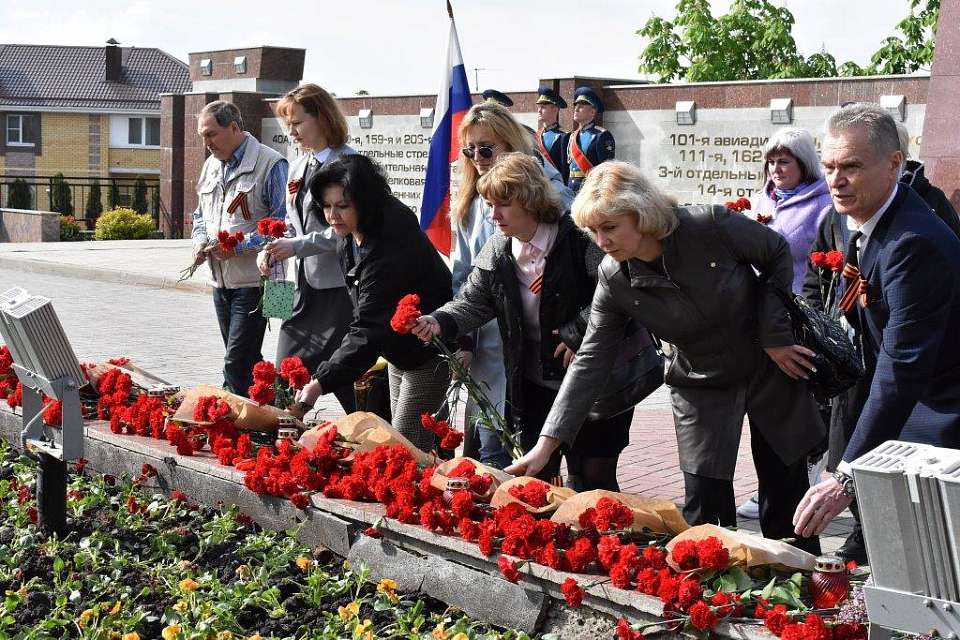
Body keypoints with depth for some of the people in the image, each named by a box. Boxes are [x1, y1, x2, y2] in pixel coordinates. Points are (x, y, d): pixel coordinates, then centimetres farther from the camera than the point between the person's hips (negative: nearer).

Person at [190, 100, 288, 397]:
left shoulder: (269, 164, -11)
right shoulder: (211, 165, 15)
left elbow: (281, 222, -15)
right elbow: (201, 215, 26)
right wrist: (200, 241, 5)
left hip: (252, 280, -8)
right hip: (221, 280, 8)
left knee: (237, 360, -11)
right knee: (246, 360, 15)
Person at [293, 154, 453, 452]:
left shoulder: (391, 249, -34)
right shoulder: (351, 232, -5)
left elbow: (369, 329, -39)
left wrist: (320, 382, -44)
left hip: (428, 352, -10)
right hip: (398, 349, 10)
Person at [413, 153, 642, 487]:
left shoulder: (579, 238, -18)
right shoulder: (497, 251, 0)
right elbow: (473, 302, 4)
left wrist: (577, 333, -21)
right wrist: (438, 323, -15)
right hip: (535, 386, 5)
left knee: (596, 477, 4)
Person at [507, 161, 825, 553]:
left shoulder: (710, 226, -25)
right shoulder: (614, 279, -16)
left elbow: (778, 253, -8)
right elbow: (590, 361, -14)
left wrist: (774, 336, -13)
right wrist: (546, 445, -19)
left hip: (771, 368, -1)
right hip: (701, 385, 1)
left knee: (786, 490, 9)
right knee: (704, 508, -5)